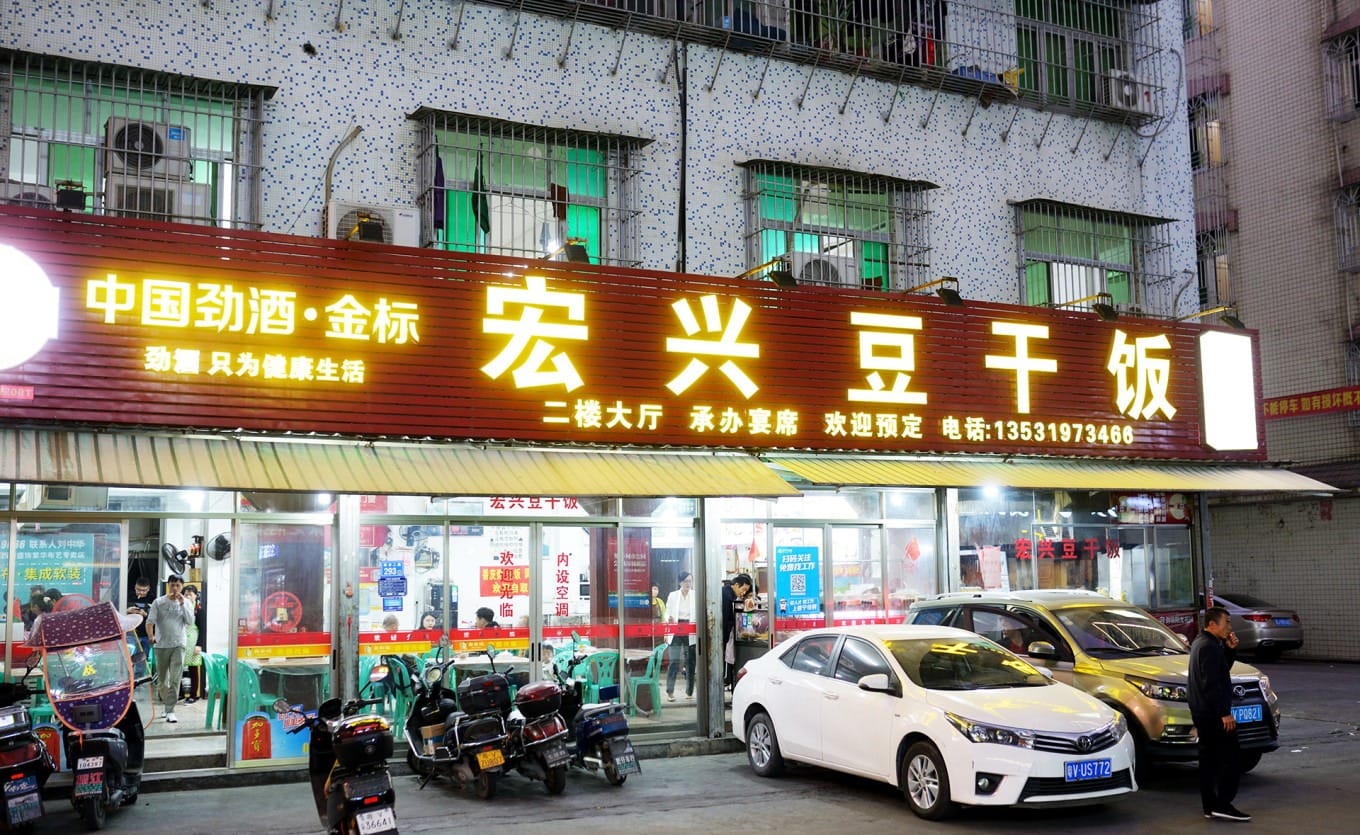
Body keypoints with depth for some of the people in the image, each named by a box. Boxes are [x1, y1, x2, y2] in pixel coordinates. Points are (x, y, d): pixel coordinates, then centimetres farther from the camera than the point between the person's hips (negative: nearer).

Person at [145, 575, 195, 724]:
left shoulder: (186, 603, 6)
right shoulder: (158, 602, 2)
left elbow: (190, 621, -5)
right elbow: (150, 621, -4)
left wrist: (182, 604, -11)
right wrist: (151, 637, -21)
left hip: (178, 645, -1)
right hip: (161, 645, 1)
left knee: (175, 679, -11)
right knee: (162, 679, 10)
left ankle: (170, 710, -13)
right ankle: (166, 705, 29)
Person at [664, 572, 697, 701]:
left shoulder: (696, 595, 4)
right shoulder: (673, 595, 6)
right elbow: (668, 612, 5)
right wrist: (669, 619, -17)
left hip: (691, 632, 1)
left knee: (690, 662, 7)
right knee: (674, 661, -9)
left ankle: (689, 691, 17)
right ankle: (670, 691, -5)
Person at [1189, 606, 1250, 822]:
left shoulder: (1200, 643, 16)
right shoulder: (1210, 647, -17)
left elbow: (1223, 668, 23)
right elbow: (1211, 684, -22)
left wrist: (1230, 650, 7)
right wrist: (1224, 713, -21)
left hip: (1202, 713, 11)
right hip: (1213, 714, -11)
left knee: (1209, 759, 11)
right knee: (1231, 758, -9)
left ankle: (1210, 806, 14)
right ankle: (1222, 805, -11)